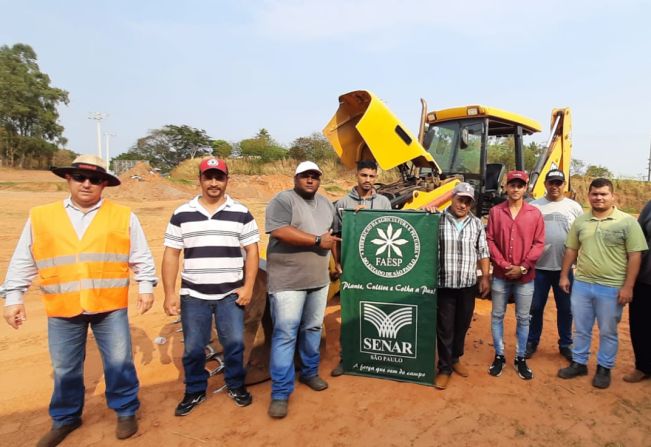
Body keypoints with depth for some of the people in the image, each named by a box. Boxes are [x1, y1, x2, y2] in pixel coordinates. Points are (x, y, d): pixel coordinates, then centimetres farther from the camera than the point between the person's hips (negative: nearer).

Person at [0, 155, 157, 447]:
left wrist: (146, 287, -2)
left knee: (119, 363, 7)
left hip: (110, 307, -1)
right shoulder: (40, 217, 3)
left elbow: (141, 257, 3)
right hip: (62, 309, 2)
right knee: (65, 369, 16)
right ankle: (65, 418, 38)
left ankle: (125, 411, 29)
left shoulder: (124, 217, 0)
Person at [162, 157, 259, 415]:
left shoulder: (241, 213, 1)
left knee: (235, 342, 6)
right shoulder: (182, 214, 3)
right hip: (193, 295, 1)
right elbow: (171, 255, 3)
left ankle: (236, 386, 30)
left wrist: (248, 287, -6)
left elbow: (252, 251, 2)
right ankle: (195, 391, 32)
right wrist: (169, 293, -1)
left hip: (230, 294, 0)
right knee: (193, 348, 10)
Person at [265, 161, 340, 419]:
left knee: (313, 328, 17)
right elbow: (279, 232, -25)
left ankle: (310, 372, 36)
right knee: (286, 334, -4)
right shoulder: (283, 200, -11)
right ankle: (280, 393, 6)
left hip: (319, 280, 7)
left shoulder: (325, 203, 13)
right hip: (288, 281, -7)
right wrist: (318, 241, -21)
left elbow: (335, 233, 25)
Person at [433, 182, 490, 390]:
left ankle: (455, 359, 36)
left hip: (468, 285, 4)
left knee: (462, 325, 16)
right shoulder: (438, 220, -5)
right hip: (444, 285, -3)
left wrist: (485, 276, 4)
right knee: (445, 328, 4)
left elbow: (483, 252, 9)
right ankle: (444, 368, 18)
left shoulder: (477, 224, 5)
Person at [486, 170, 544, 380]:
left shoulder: (535, 213, 1)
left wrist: (523, 267, -11)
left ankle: (520, 358, 25)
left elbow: (539, 244, -2)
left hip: (525, 276, 0)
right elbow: (490, 240, -2)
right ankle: (499, 356, 23)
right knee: (497, 316, 9)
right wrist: (504, 264, -12)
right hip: (500, 275, 0)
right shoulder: (495, 211, 0)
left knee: (523, 318, 10)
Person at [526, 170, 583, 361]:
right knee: (535, 307, 9)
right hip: (538, 267, -1)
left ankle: (565, 344, 29)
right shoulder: (534, 206, 1)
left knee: (565, 308, 13)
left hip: (565, 267, 1)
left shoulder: (574, 207, 4)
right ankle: (532, 342, 25)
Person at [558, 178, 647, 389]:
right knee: (581, 329, 15)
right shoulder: (580, 221, 5)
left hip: (611, 288, -3)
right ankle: (578, 363, 30)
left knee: (607, 332, 11)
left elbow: (635, 256, -8)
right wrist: (564, 276, 8)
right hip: (581, 285, 4)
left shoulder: (627, 222, -6)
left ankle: (604, 368, 28)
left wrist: (628, 286, -12)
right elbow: (571, 250, 11)